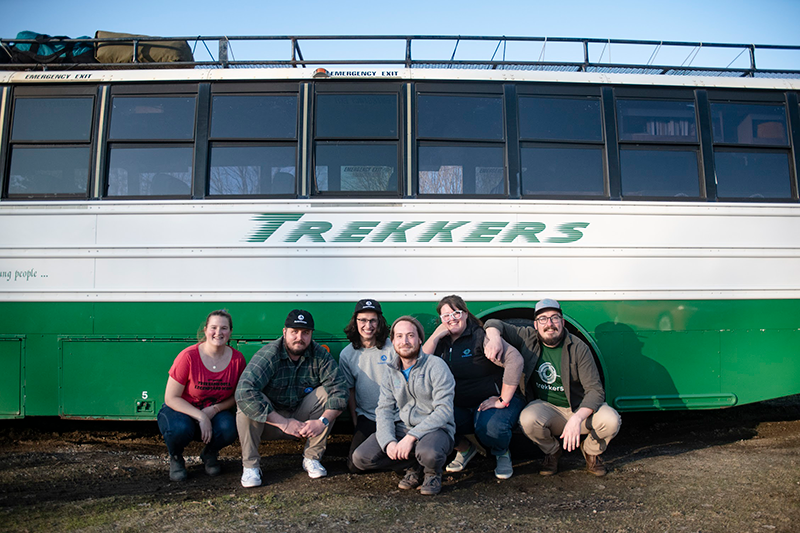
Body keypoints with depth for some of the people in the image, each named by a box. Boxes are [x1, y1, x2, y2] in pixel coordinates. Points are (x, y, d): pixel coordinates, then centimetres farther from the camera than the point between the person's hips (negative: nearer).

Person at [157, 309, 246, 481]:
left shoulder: (237, 359, -10)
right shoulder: (188, 357, -20)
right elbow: (171, 398, -15)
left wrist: (214, 409, -18)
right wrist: (200, 417, -26)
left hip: (215, 413, 2)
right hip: (180, 410, -2)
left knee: (228, 430, -30)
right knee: (181, 429, -36)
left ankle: (209, 454, 8)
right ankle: (175, 458, 3)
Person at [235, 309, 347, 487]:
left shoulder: (320, 356, -11)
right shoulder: (268, 355, -21)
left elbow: (340, 390, -17)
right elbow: (244, 391, -35)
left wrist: (322, 421, -32)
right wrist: (283, 423, -33)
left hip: (303, 421, 2)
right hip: (269, 424, -2)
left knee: (327, 393, -20)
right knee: (248, 402, -29)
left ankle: (312, 458, -8)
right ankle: (250, 465, -13)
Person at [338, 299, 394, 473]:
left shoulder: (392, 347, -5)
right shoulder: (347, 354, 2)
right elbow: (350, 391, 9)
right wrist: (355, 422, 4)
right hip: (366, 418, 2)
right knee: (354, 464, -8)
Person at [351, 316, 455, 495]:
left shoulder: (436, 366, -8)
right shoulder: (390, 372, 9)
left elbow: (444, 410, -16)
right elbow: (384, 410, 2)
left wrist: (411, 437, -24)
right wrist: (389, 441, -18)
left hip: (434, 428, -5)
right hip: (401, 427, 5)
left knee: (428, 454, -39)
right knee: (360, 458, -13)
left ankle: (433, 473, 1)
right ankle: (414, 465, 8)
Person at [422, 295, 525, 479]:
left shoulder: (480, 336, -12)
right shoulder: (442, 342, 8)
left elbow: (515, 360, -22)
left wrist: (503, 400, -20)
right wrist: (436, 336, -9)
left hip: (491, 400, -5)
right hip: (460, 406, 5)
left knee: (490, 427, -36)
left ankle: (502, 454, 4)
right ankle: (465, 449, 10)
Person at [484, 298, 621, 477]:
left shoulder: (578, 348, -12)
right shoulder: (528, 338, -7)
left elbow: (595, 390, -16)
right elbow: (494, 324, -3)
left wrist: (577, 418, -33)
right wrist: (495, 339, -28)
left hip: (580, 407, 0)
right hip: (546, 407, 1)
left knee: (611, 420, -29)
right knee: (528, 419, -33)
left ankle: (591, 452, 7)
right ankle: (552, 451, 2)